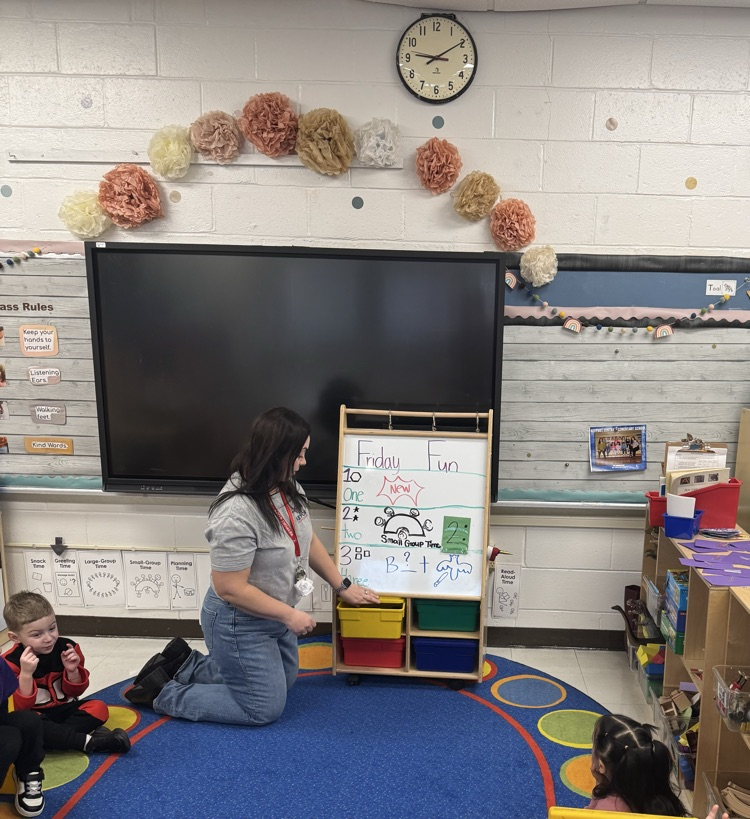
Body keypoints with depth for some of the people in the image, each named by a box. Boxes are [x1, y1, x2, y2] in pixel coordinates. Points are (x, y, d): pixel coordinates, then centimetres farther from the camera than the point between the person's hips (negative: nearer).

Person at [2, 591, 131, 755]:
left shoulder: (66, 647, -8)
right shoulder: (10, 662, -16)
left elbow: (75, 692, 2)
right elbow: (19, 708, -22)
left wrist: (72, 671, -19)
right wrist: (26, 674, -36)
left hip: (63, 709, 3)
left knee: (98, 709, -21)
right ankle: (89, 741, -32)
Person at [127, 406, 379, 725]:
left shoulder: (288, 487, -8)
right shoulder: (237, 514, -35)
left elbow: (307, 540, 6)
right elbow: (230, 589, -29)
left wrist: (342, 586, 11)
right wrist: (290, 616, -21)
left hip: (275, 614, 9)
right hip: (241, 623, -9)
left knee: (283, 682, 25)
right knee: (265, 708, 5)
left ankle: (185, 666, 30)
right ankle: (164, 692, 15)